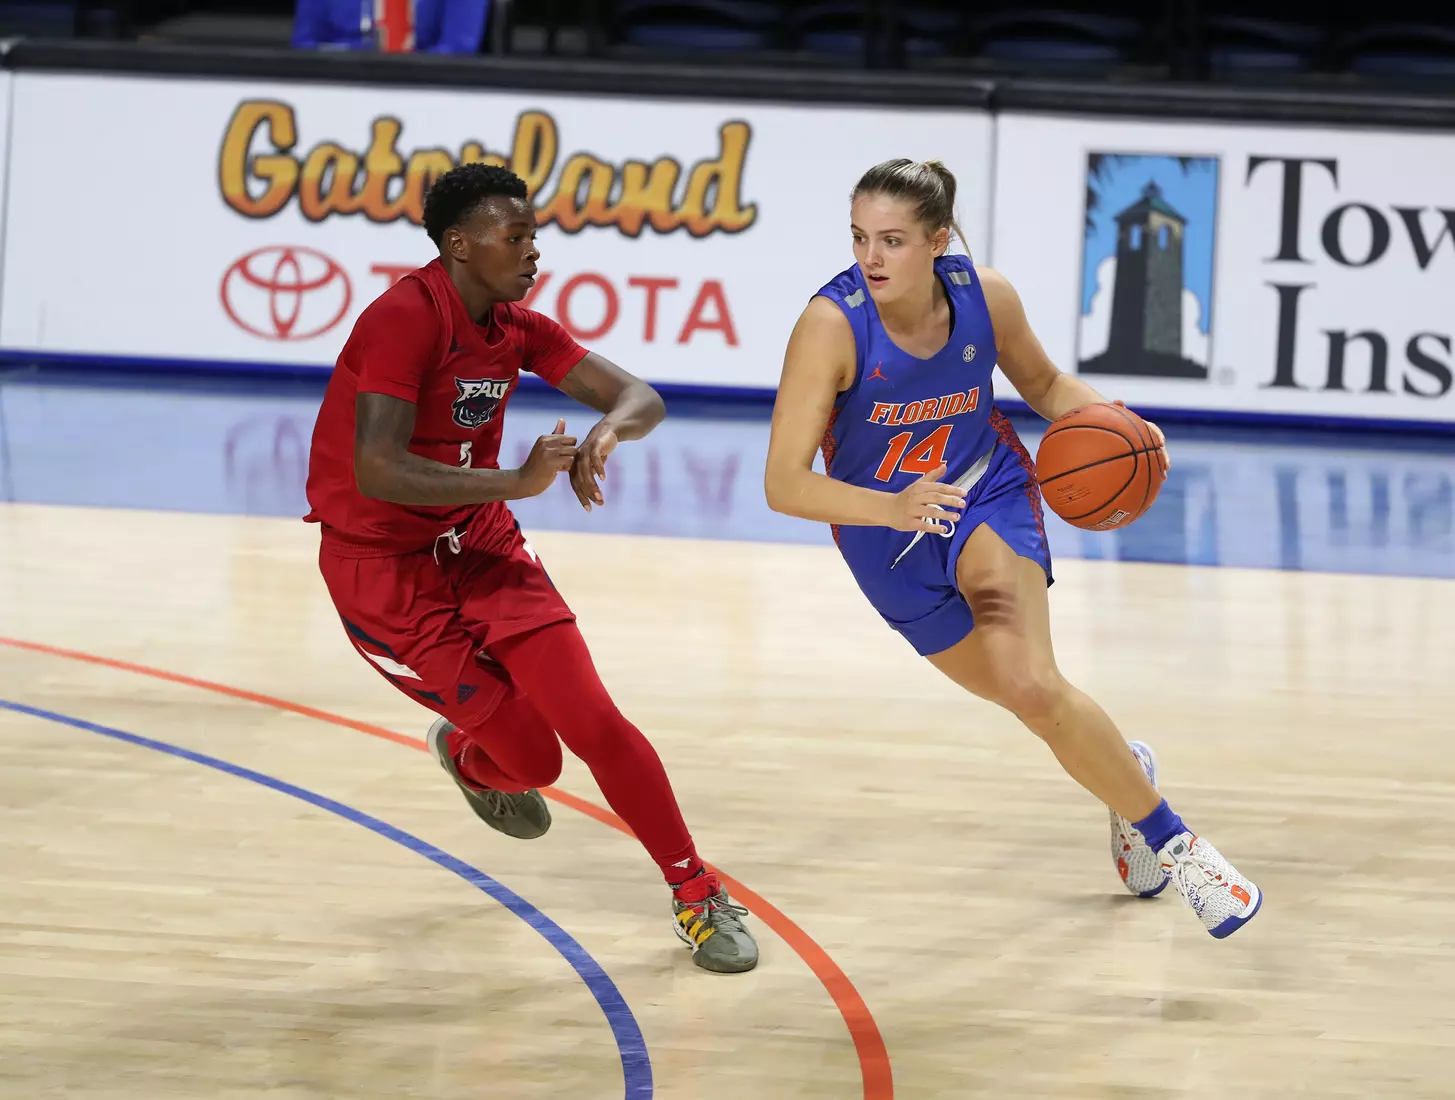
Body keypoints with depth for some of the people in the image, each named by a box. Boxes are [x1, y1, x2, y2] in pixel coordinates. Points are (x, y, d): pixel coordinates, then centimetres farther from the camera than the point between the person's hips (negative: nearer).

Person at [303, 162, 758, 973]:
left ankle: (698, 897, 4)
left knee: (593, 722, -8)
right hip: (382, 565, -6)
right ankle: (468, 757, 33)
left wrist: (607, 429, -27)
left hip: (478, 540, 6)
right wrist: (518, 483, -37)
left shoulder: (519, 327, -1)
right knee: (534, 760, -4)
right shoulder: (406, 319, -24)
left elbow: (641, 399, -2)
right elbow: (376, 473, -33)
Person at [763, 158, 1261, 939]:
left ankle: (1177, 845, -11)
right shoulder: (832, 325, -29)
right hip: (886, 535, 1)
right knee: (1032, 701, 12)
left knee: (1033, 685, -24)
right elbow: (784, 484, -30)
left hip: (985, 494, 0)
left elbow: (1044, 385, 3)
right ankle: (1124, 772, 45)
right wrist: (892, 507, -47)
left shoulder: (986, 298, -19)